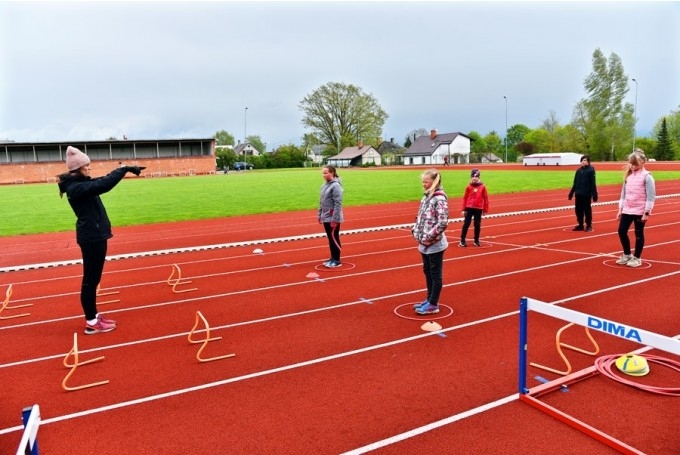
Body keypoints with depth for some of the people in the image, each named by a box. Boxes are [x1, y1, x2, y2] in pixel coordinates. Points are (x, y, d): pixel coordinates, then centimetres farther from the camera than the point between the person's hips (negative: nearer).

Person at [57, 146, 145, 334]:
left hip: (95, 235, 10)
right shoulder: (76, 187, -19)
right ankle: (91, 323, 8)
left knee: (93, 278, 16)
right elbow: (104, 184, -31)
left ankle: (93, 315, 27)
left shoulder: (81, 183, 10)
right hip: (91, 237, -10)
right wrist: (125, 168, -24)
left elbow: (101, 181, 14)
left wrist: (125, 170, 1)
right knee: (90, 279, -2)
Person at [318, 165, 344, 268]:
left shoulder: (336, 186, -15)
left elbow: (338, 204, -19)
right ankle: (333, 258, 25)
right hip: (326, 217, 8)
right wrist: (320, 215, 15)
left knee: (334, 238, 0)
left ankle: (337, 260, 9)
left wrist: (335, 219, -21)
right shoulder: (324, 185, 10)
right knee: (330, 238, 14)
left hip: (333, 218, -8)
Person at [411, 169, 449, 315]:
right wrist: (416, 232, 2)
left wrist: (428, 237, -21)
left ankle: (433, 305, 14)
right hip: (424, 244, 9)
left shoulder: (440, 199, -16)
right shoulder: (426, 197, 9)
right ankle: (429, 300, 32)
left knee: (435, 274, 4)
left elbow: (443, 222, -23)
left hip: (435, 244, -9)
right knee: (427, 272, 18)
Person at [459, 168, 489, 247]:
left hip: (479, 209, 1)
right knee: (466, 224, 0)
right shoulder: (468, 187, 1)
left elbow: (486, 198, 4)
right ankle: (462, 240, 7)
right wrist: (464, 209, 1)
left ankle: (476, 240, 19)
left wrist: (485, 210, 4)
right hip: (469, 208, 0)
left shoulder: (482, 187, 0)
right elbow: (465, 198, 4)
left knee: (477, 225, 8)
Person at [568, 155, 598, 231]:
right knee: (578, 210, 9)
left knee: (587, 210, 3)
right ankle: (580, 225, 22)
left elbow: (593, 183, -10)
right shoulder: (578, 170, 9)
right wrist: (571, 193, 14)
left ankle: (589, 226, 14)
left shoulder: (591, 170, -6)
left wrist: (594, 194, -14)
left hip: (587, 194, -5)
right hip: (578, 194, 5)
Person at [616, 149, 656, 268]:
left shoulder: (647, 176, -10)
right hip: (627, 210, 6)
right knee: (622, 231, 4)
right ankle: (627, 255, 22)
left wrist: (647, 212, -16)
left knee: (639, 234, 5)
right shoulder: (628, 175, 9)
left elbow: (651, 196, -13)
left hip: (640, 211, -6)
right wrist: (620, 209, 11)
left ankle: (637, 258, 16)